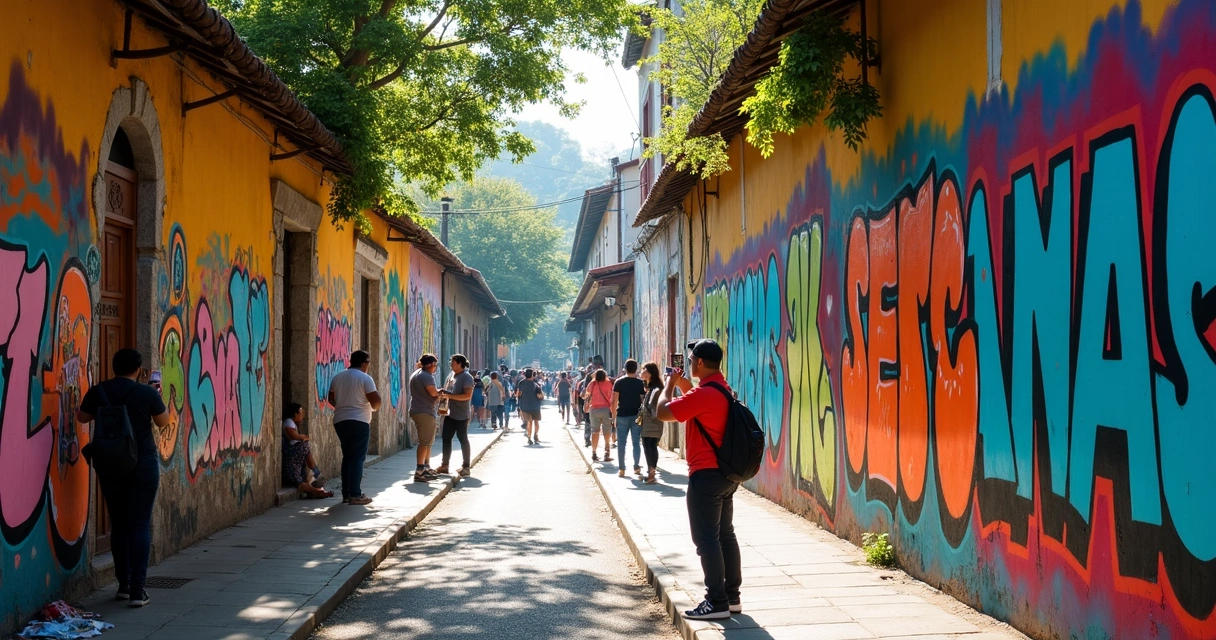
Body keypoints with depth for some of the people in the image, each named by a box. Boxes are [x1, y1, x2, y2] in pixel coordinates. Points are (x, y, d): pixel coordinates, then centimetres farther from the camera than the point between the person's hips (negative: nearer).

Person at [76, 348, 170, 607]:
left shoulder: (98, 392, -1)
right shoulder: (147, 393, -10)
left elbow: (82, 417, 15)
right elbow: (163, 421, 4)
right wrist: (157, 396, 18)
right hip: (143, 465, -3)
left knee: (118, 524, 14)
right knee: (140, 525, -1)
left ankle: (124, 586, 19)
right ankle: (137, 590, -6)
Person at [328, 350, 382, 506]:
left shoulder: (338, 377, 9)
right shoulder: (365, 378, -8)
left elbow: (331, 399, 17)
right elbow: (376, 401, -13)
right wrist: (375, 407, 9)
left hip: (340, 421, 6)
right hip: (359, 421, -6)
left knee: (347, 456, 14)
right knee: (358, 458, -3)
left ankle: (346, 493, 13)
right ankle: (355, 495, -8)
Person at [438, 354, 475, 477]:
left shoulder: (466, 377, -13)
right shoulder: (451, 375, 12)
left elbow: (467, 395, -22)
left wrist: (449, 395, -24)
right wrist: (442, 392, 0)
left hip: (461, 415, -8)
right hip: (450, 413, 8)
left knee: (463, 439, 0)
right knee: (446, 438, 9)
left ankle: (466, 467, 8)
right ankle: (445, 465, 18)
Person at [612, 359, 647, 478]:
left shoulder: (619, 382, -2)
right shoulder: (640, 382, -1)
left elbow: (614, 401, -7)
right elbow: (644, 399, -4)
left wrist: (614, 415, -1)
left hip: (622, 415, -1)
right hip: (637, 416, 1)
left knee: (621, 443, 4)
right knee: (636, 442, 8)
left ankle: (621, 469, 3)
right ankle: (636, 467, 8)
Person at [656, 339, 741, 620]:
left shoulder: (703, 393, -21)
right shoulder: (722, 389, 11)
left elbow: (663, 412, -20)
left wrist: (670, 384, -4)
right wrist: (684, 386, 18)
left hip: (706, 475, -10)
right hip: (726, 473, 10)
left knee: (706, 539, -5)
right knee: (725, 535, 13)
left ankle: (717, 602, -3)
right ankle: (732, 596, 18)